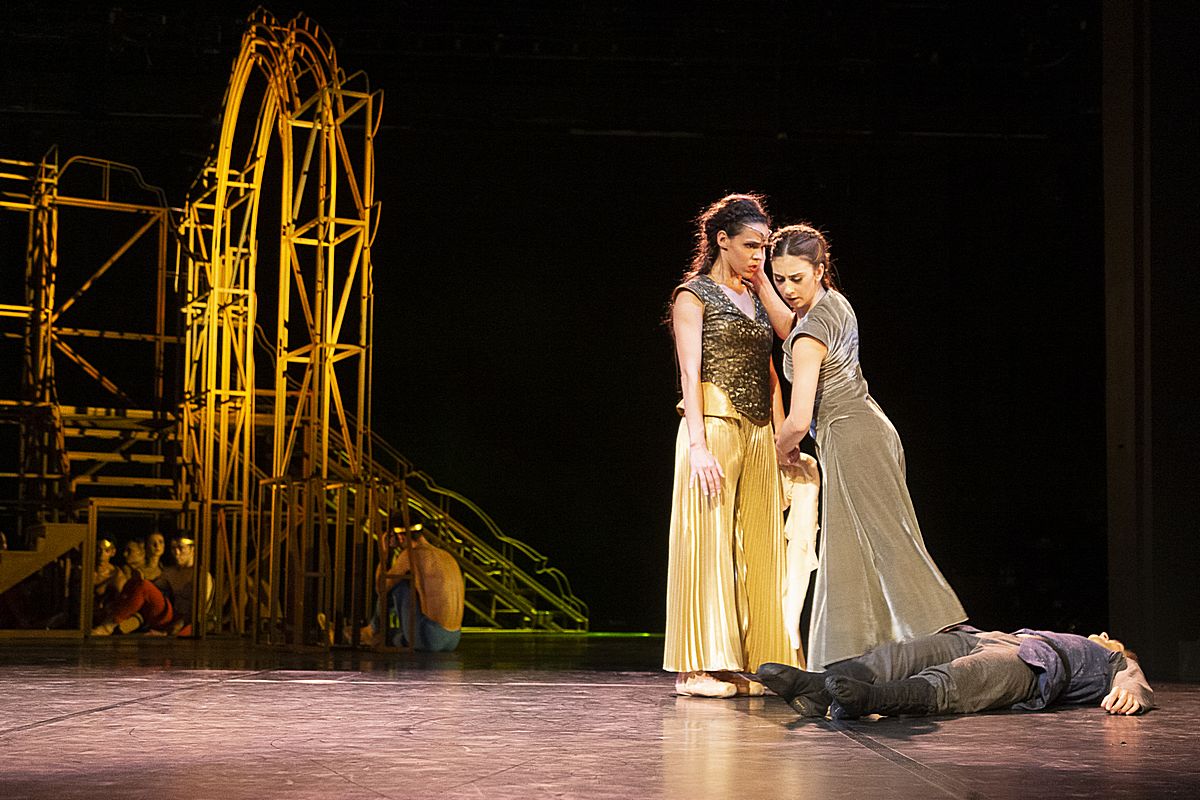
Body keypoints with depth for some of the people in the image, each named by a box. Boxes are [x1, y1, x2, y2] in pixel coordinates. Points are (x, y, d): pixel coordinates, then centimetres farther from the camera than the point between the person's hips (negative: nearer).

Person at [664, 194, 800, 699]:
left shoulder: (756, 300, 19)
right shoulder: (695, 295, 0)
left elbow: (770, 377, 18)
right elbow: (690, 374, -9)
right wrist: (698, 445, -19)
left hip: (758, 433, 6)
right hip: (714, 425, -6)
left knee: (757, 546, 3)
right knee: (709, 543, -6)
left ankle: (752, 663, 7)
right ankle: (701, 667, -3)